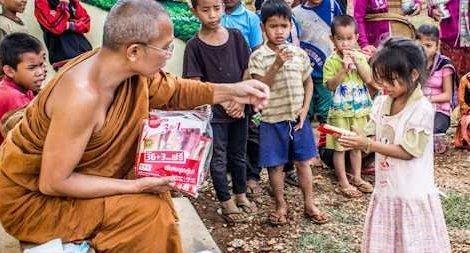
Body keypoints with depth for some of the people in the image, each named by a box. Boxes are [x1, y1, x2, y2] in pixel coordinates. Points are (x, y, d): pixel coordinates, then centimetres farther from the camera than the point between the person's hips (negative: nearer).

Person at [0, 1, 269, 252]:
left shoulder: (132, 70, -12)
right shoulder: (82, 95, -34)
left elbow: (172, 90, 9)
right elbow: (54, 183, -28)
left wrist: (231, 91, -1)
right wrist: (135, 186, -25)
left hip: (72, 175, 8)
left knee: (155, 197, 6)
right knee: (146, 209, -16)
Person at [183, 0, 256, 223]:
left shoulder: (235, 36, -1)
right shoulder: (194, 46, -9)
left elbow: (247, 71, 2)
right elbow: (196, 83, -10)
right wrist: (224, 101, -14)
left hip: (239, 110, 3)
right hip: (213, 112, -3)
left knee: (238, 155, 17)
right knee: (218, 159, 7)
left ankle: (241, 194, 35)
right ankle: (226, 202, 23)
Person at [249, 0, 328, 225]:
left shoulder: (299, 54, 1)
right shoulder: (258, 57, -10)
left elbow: (308, 82, 10)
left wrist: (305, 109, -1)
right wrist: (277, 64, -28)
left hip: (298, 119, 3)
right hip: (273, 121, -3)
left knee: (303, 162, 12)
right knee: (276, 165, 8)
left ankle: (309, 204, 27)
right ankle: (281, 205, 26)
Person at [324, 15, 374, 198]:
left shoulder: (360, 57, 0)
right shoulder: (331, 61, -10)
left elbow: (369, 80, -10)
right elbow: (330, 85, -17)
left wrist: (357, 62, -18)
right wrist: (344, 69, -26)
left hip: (360, 109, 3)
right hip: (339, 111, -3)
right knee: (340, 147, 4)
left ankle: (356, 177, 30)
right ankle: (343, 182, 16)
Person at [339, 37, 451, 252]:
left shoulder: (422, 109, -19)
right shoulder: (381, 102, 2)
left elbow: (408, 152, -19)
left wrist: (367, 144, -23)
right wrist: (354, 139, -15)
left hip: (412, 195, -6)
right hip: (386, 190, 6)